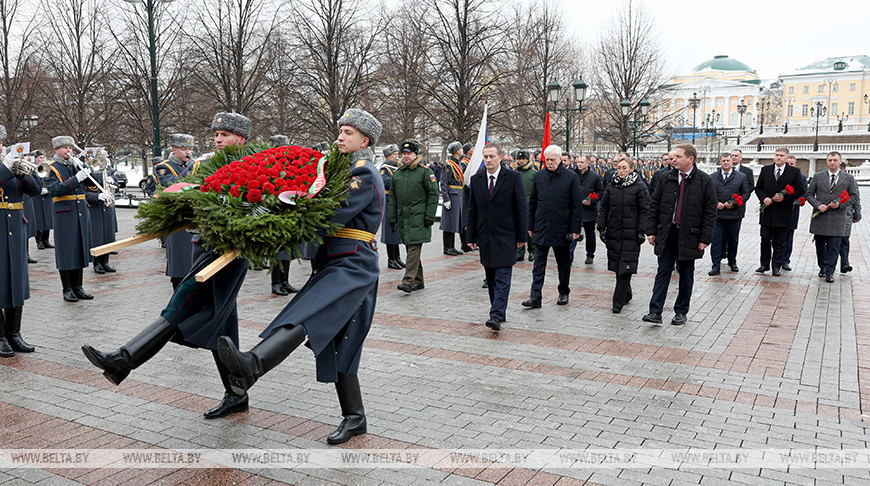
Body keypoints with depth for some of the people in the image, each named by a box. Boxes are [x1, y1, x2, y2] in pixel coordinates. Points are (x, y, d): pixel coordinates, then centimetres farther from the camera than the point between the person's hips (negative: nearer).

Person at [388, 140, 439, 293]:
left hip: (418, 217, -6)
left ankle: (408, 281, -16)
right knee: (410, 249, 10)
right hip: (403, 217, 6)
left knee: (414, 247, -13)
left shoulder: (425, 172, -2)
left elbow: (433, 194, -5)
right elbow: (393, 198, 19)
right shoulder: (397, 174, 15)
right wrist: (392, 217, 13)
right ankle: (419, 282, 19)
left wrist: (429, 216, -10)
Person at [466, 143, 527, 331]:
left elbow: (522, 208, -3)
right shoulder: (476, 179, 8)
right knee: (491, 278, 10)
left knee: (502, 277, -8)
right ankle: (499, 311, 21)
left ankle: (496, 316, -13)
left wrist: (521, 236, -5)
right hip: (485, 237, 5)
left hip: (505, 236, -4)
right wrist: (471, 237, 7)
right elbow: (472, 210, 11)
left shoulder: (513, 177, -4)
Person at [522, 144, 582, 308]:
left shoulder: (571, 177, -4)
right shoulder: (539, 176, 5)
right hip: (541, 229, 2)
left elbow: (576, 205, -4)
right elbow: (532, 203, 11)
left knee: (563, 264, 12)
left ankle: (563, 293, 28)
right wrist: (531, 226, 9)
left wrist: (575, 229, -8)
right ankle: (535, 297, 1)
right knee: (538, 265, 0)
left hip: (562, 230, -2)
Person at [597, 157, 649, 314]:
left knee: (626, 267, -8)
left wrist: (642, 231, -9)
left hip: (631, 233, -4)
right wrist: (601, 228, 6)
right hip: (614, 232, 4)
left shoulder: (640, 187, -2)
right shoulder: (611, 187, 10)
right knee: (618, 266, 9)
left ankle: (618, 302, -5)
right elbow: (603, 208, 13)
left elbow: (645, 211, -3)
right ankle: (626, 295, 28)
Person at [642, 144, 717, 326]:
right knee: (663, 272, 1)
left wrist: (705, 238, -10)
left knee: (686, 275, 10)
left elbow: (710, 211, -5)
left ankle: (681, 312, 21)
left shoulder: (704, 180, -5)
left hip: (689, 236, -2)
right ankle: (655, 312, 1)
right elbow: (654, 205, 8)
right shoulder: (667, 178, 4)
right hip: (666, 233, 2)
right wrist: (651, 230, 2)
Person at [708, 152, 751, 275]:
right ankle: (716, 266, -2)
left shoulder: (741, 177, 5)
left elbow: (746, 193, 3)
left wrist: (734, 203, -10)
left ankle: (732, 263, 29)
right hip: (717, 214, 0)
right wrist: (716, 203, -10)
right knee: (716, 240, -4)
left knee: (733, 240, 11)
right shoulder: (712, 177, 7)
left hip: (734, 214, 0)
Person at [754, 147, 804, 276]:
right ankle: (764, 265, 16)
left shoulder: (794, 172, 2)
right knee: (765, 239, 5)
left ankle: (777, 267, 11)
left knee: (779, 242, 5)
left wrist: (784, 197, -13)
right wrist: (763, 198, -8)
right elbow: (758, 187, 10)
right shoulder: (765, 170, 8)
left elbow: (800, 190, 1)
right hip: (767, 211, 2)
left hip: (783, 213, -2)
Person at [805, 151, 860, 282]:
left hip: (837, 218, -1)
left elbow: (855, 197, 6)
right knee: (820, 245, 10)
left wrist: (840, 204, -9)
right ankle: (823, 267, 27)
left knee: (834, 246, -4)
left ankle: (829, 272, 1)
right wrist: (818, 205, -9)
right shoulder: (818, 176, 5)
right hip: (820, 217, 1)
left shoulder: (849, 178, 4)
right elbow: (809, 194, 7)